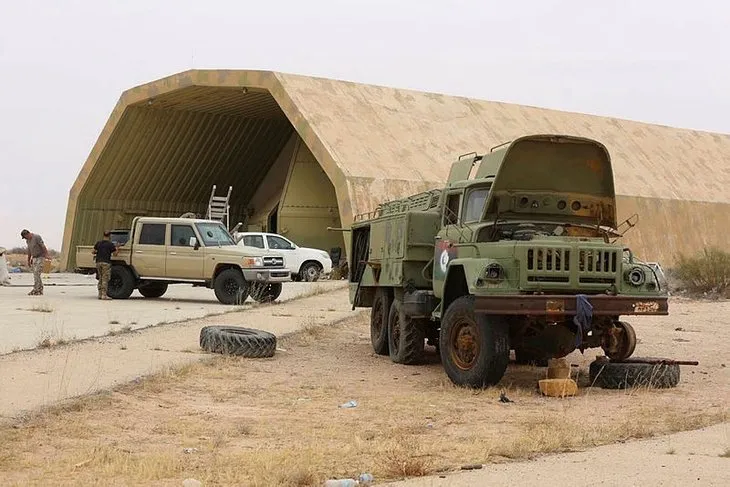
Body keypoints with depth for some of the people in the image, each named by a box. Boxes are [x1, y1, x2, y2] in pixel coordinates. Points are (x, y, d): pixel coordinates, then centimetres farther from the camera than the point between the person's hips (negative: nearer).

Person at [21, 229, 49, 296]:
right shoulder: (28, 240, 10)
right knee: (36, 275, 4)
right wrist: (28, 260, 22)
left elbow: (43, 246, -21)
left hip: (41, 257, -8)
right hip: (34, 258, 8)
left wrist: (46, 255, -29)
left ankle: (35, 290, -15)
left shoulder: (36, 237, -15)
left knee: (36, 273, -15)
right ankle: (40, 290, 6)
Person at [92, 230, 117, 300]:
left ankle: (100, 294, 14)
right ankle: (104, 295, -8)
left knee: (100, 279, 13)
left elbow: (93, 252, 10)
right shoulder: (110, 244, -6)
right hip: (106, 263, -5)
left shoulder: (98, 243, 8)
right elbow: (115, 253, -2)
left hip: (98, 262, 5)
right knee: (105, 279, -4)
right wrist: (116, 249, 16)